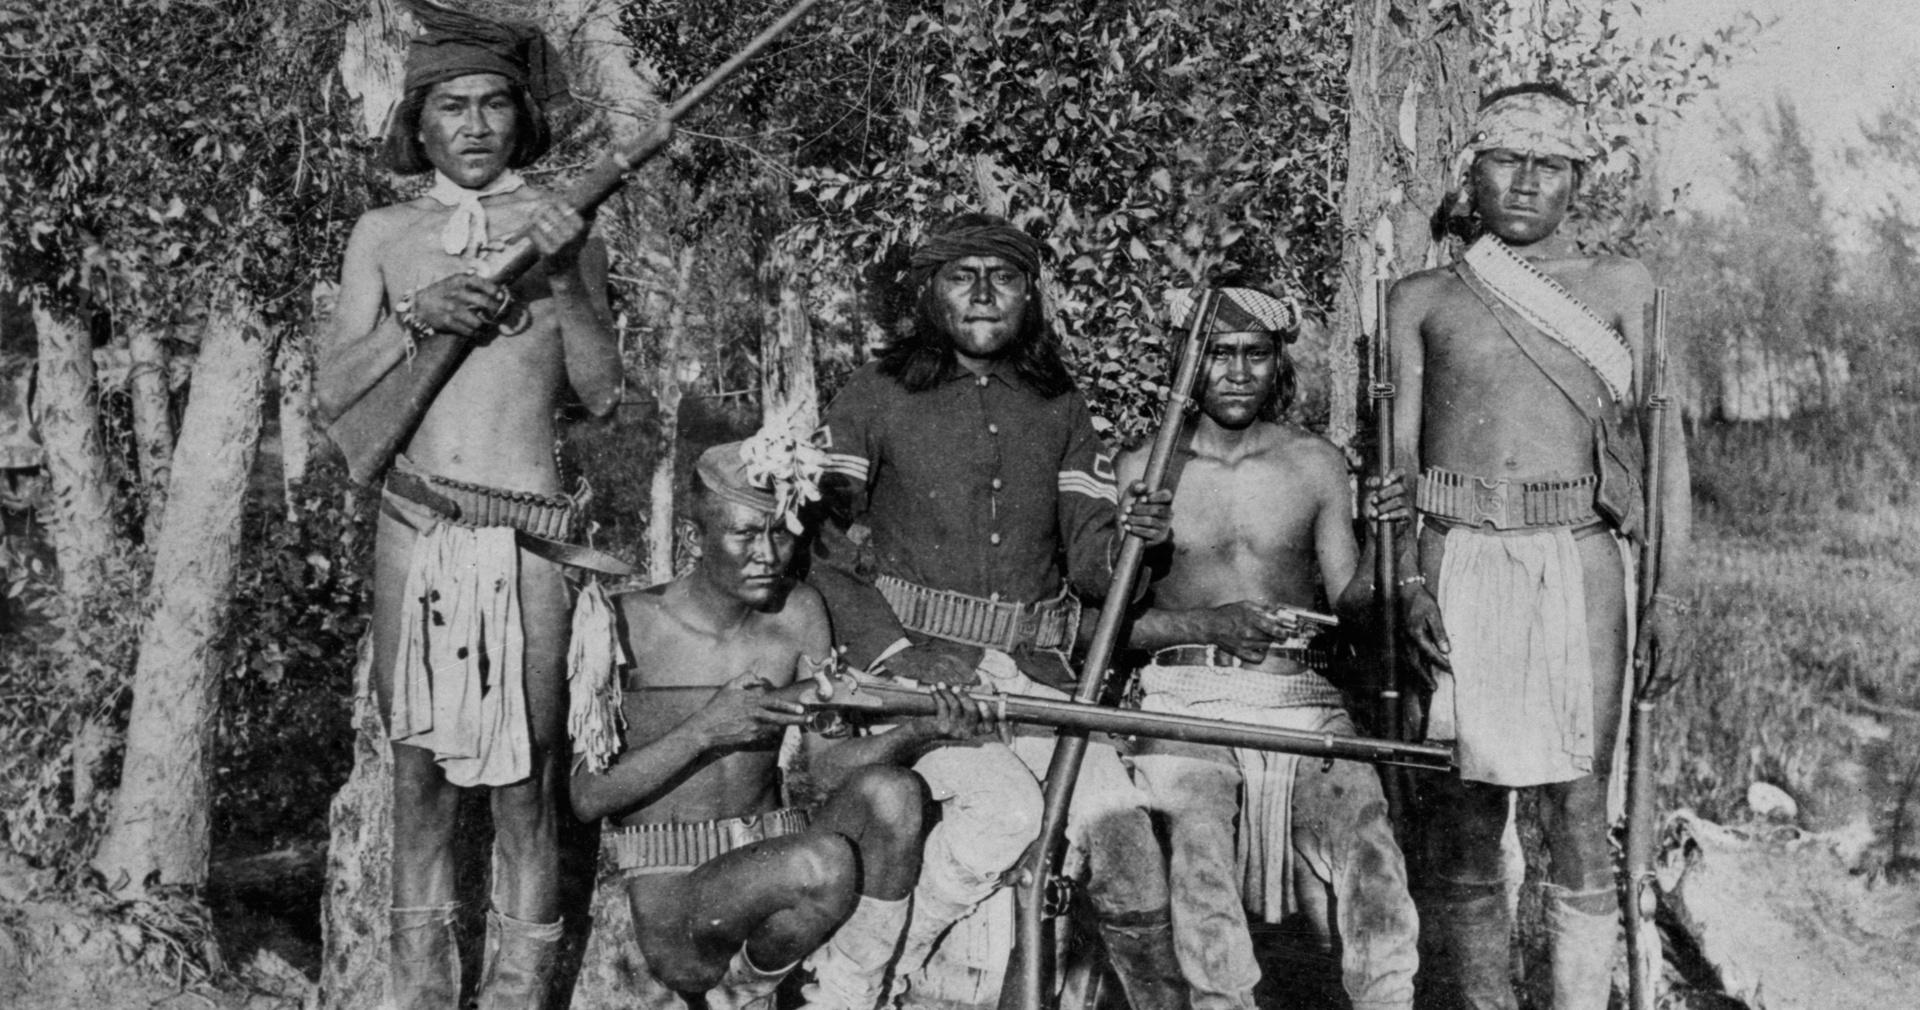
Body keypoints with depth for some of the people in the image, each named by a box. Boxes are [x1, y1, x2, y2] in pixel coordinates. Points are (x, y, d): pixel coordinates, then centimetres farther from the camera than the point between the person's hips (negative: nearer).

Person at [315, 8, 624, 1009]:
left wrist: (565, 280, -15)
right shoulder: (384, 235, 8)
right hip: (411, 527, 2)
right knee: (416, 760, 10)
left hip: (522, 539, -2)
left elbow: (601, 392, -2)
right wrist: (414, 316, -14)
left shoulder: (561, 228, 4)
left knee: (522, 776, 0)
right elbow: (334, 392, 3)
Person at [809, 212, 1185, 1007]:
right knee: (1008, 807, -26)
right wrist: (890, 651, -13)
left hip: (1031, 669, 4)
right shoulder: (875, 396, 3)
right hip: (913, 660, -3)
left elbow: (1089, 562, 9)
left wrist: (1128, 540, -15)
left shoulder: (1061, 411, 13)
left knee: (1118, 822, -14)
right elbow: (816, 541, -2)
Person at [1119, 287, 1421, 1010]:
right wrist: (1211, 624, -13)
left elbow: (1349, 602, 6)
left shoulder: (1316, 464, 13)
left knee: (1363, 821, -26)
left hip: (1301, 698, 2)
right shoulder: (1143, 470, 8)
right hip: (1183, 698, -1)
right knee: (1192, 824, -31)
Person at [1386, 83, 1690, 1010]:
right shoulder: (1423, 298, 13)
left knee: (1576, 815, -3)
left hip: (1578, 561, -1)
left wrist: (1670, 588, -1)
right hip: (1455, 564, 1)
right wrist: (1406, 579, -5)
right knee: (1459, 821, 2)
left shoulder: (1621, 288, 12)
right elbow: (1397, 453, 9)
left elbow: (1662, 444, 8)